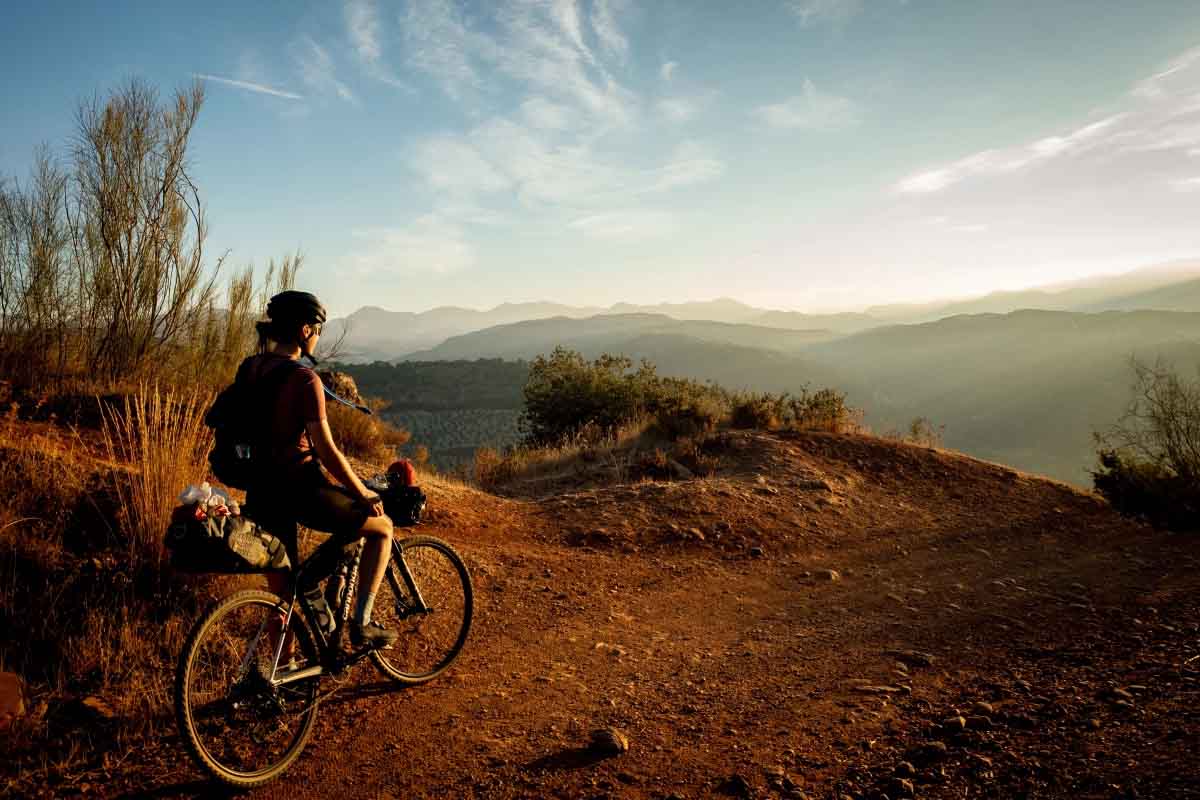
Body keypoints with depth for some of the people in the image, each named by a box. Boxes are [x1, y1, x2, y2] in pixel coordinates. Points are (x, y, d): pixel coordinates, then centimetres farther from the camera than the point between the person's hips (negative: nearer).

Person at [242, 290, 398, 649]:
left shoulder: (249, 368, 5)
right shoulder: (304, 378, -17)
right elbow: (327, 452, -17)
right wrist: (364, 494, -5)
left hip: (260, 493, 8)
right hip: (299, 489, -8)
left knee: (280, 589, 21)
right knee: (382, 527, 12)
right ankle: (360, 624, 6)